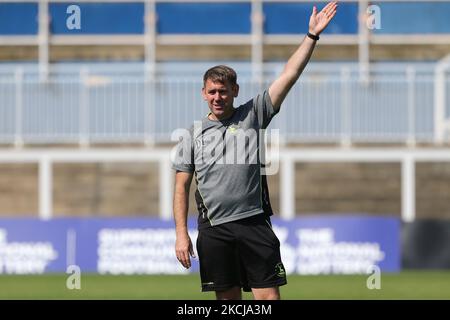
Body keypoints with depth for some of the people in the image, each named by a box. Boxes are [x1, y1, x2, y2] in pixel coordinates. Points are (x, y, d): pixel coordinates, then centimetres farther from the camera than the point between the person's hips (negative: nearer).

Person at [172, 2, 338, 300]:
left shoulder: (251, 116, 7)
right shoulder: (193, 136, 9)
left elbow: (288, 76, 2)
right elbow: (181, 188, 9)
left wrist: (312, 36, -5)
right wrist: (181, 234, 0)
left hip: (254, 223, -1)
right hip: (214, 229, 1)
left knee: (269, 296, -6)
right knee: (229, 300, 5)